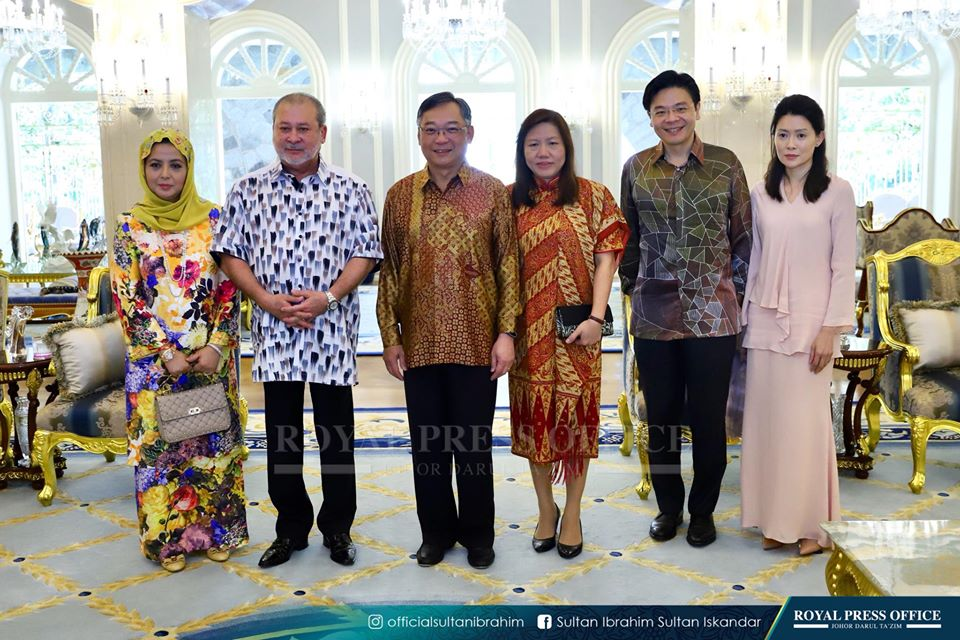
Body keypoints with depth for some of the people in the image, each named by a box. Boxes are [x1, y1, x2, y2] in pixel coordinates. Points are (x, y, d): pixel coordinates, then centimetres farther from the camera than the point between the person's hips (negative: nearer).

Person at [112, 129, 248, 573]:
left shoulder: (212, 219, 1)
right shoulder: (130, 226, -1)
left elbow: (229, 287, -1)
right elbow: (127, 299, -5)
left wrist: (216, 346, -12)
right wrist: (167, 354, -12)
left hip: (211, 356, 1)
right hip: (154, 359, 0)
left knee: (213, 441, 9)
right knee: (159, 444, 7)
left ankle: (217, 531, 25)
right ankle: (169, 539, 22)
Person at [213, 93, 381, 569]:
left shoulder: (351, 190, 2)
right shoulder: (248, 190, 6)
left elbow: (366, 252, 0)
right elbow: (230, 253, 6)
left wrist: (328, 297, -14)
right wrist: (267, 300, -10)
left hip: (332, 330, -1)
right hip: (273, 332, 2)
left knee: (336, 435, 6)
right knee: (281, 435, 10)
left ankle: (337, 528, 22)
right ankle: (291, 528, 25)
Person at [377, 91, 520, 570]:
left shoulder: (492, 192, 0)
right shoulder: (400, 195, 5)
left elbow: (508, 265, -1)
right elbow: (388, 270, 6)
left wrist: (506, 333, -7)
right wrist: (390, 337, 2)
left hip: (476, 343, -2)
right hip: (419, 342, 2)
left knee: (474, 443, 8)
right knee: (427, 443, 12)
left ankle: (477, 534, 26)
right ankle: (437, 531, 29)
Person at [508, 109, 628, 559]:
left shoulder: (592, 196, 1)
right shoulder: (510, 200, 6)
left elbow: (605, 258, -3)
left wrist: (596, 317, -13)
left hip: (576, 327, -2)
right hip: (529, 329, 2)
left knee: (576, 413, 4)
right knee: (534, 413, 8)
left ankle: (573, 512, 18)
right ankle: (545, 508, 24)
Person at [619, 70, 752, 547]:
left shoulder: (725, 164, 1)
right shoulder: (636, 169, 5)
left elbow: (743, 235, 5)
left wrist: (735, 285, 0)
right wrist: (632, 287, 9)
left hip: (712, 312, -1)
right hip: (653, 313, 2)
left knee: (708, 417, 5)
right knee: (661, 415, 10)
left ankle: (703, 511, 23)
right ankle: (668, 507, 27)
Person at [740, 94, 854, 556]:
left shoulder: (837, 192, -4)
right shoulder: (760, 194, 8)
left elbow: (844, 268, -6)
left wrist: (831, 328, -12)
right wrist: (744, 318, 9)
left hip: (812, 322, -4)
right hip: (765, 323, 4)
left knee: (805, 422, -1)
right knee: (767, 419, 6)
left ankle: (811, 523, 12)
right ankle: (776, 521, 17)